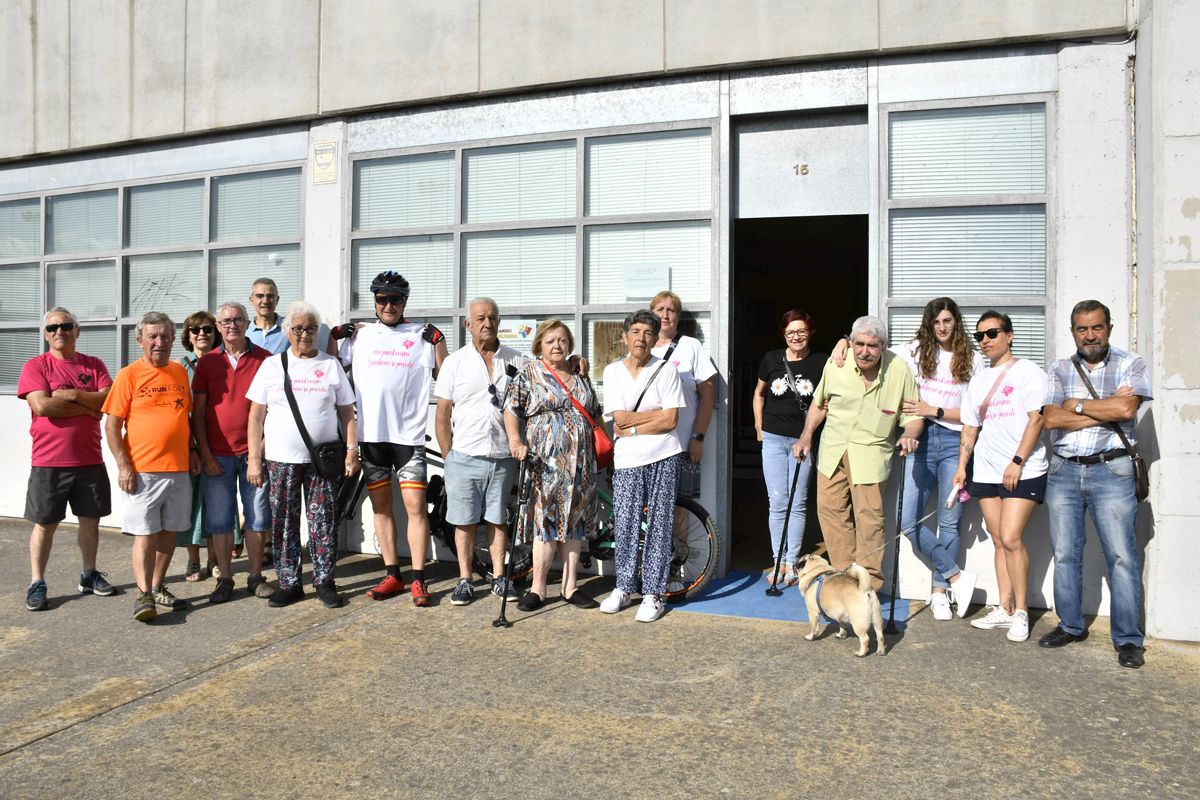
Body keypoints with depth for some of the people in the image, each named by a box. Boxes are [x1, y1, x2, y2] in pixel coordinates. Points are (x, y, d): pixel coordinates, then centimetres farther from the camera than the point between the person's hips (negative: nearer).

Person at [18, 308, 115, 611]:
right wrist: (89, 407, -11)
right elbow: (42, 405, -17)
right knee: (44, 524, 5)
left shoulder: (94, 365, 7)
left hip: (90, 460, 3)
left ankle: (89, 575, 26)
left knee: (90, 519, 12)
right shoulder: (35, 366, -2)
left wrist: (72, 395, -16)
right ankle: (36, 584, 15)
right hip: (49, 461, -3)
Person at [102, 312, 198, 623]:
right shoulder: (129, 375, -4)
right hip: (142, 470, -5)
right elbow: (111, 426, -5)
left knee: (169, 531, 12)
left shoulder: (180, 372, 11)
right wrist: (123, 466, -11)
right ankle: (143, 595, 1)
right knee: (145, 533, -4)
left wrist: (192, 451, 11)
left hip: (179, 469, 5)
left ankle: (158, 587, 25)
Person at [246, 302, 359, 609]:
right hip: (280, 459, 1)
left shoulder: (331, 365, 7)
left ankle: (324, 581, 13)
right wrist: (254, 458, -1)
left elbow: (347, 413, 8)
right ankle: (288, 583, 17)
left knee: (324, 523, 2)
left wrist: (352, 451, -1)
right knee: (284, 523, 6)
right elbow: (256, 416, 5)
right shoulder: (272, 365, 7)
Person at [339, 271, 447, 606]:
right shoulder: (360, 335, 12)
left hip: (409, 434, -3)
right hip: (371, 433, 3)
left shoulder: (422, 335, 4)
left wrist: (438, 342, -8)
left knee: (415, 505, -8)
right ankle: (392, 576, 20)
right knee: (380, 506, 9)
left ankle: (418, 580, 0)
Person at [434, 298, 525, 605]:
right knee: (465, 522, 6)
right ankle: (464, 581, 17)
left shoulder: (517, 361, 4)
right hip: (464, 457, 0)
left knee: (498, 519, 10)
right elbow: (442, 415, 4)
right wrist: (447, 456, 1)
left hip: (503, 458, 1)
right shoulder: (454, 362, 3)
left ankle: (499, 578, 21)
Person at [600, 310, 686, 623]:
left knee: (659, 525, 3)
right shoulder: (613, 371, 3)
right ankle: (623, 588, 19)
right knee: (625, 525, 2)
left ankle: (653, 593, 12)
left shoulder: (666, 370, 0)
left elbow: (670, 421, -7)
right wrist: (658, 412, -5)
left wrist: (632, 429, -10)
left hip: (663, 458, -1)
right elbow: (621, 419, -5)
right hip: (627, 459, 1)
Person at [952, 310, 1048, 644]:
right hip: (986, 471, 6)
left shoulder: (1027, 371, -2)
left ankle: (1021, 611, 1)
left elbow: (1037, 418, -10)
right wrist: (961, 466, 10)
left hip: (1023, 471, -6)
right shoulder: (978, 379, 17)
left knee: (1010, 538, -13)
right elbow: (970, 427, 18)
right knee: (999, 541, 8)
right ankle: (1004, 608, 15)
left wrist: (1017, 462, -16)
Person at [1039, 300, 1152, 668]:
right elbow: (1052, 418, -4)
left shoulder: (1130, 365, 4)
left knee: (1121, 556, -3)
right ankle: (1070, 626, 22)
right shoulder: (1060, 370, 10)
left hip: (1111, 471, -3)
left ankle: (1128, 640, 6)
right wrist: (1105, 410, -10)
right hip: (1064, 472, 3)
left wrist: (1078, 405, -5)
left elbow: (1126, 408, -15)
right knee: (1065, 554, 9)